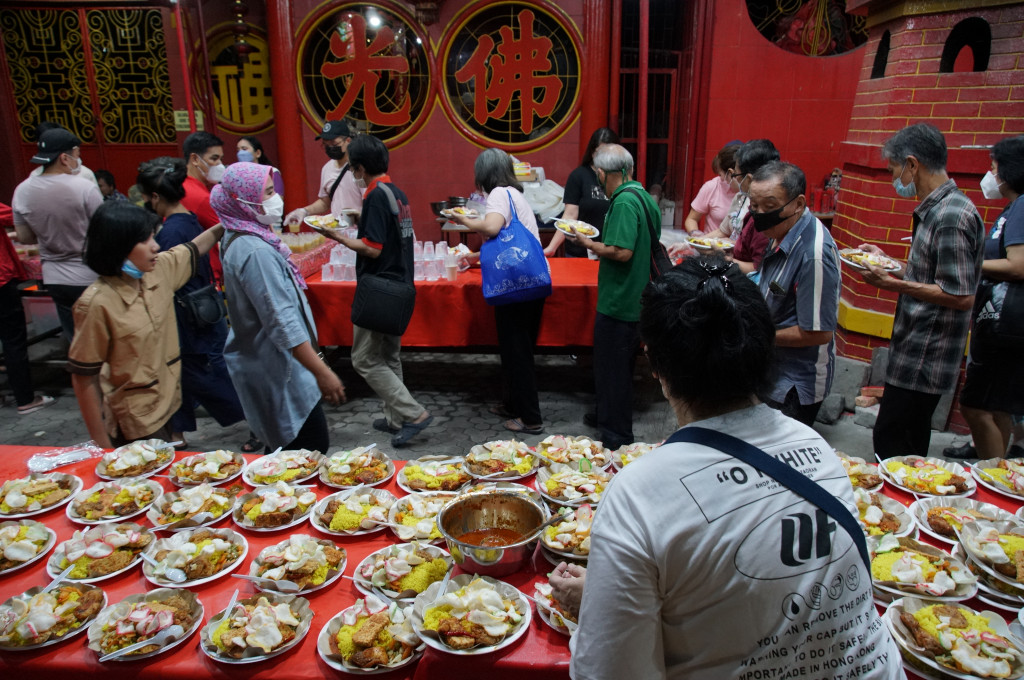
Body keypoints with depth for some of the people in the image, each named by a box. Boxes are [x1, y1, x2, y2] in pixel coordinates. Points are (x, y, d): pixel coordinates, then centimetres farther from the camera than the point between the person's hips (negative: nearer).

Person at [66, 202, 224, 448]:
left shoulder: (160, 269, -5)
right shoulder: (98, 303, -23)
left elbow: (196, 247, 16)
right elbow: (83, 379, -17)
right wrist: (103, 446, -14)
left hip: (166, 408, 7)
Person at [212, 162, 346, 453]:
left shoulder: (238, 240, 8)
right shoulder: (255, 251, -24)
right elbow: (283, 321, -28)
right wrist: (322, 372, -27)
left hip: (262, 363, 10)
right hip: (275, 370, -10)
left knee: (285, 445, 19)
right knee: (313, 445, -4)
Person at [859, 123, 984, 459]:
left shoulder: (951, 217, -21)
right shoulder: (935, 210, 11)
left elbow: (961, 296, -24)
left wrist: (894, 284, -20)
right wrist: (888, 263, 15)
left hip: (924, 358, -10)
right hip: (918, 353, 10)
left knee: (889, 441, -3)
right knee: (910, 443, 20)